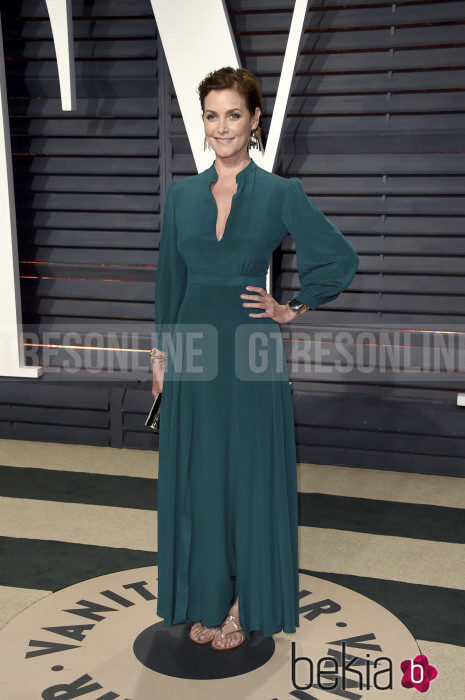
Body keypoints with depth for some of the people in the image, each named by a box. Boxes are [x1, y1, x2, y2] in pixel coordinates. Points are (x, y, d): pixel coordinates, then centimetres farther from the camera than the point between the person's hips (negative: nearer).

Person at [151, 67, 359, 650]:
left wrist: (291, 310, -1)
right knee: (195, 476, 10)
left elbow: (341, 260, 1)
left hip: (252, 351, -3)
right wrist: (162, 353, 9)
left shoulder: (280, 193, -3)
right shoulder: (181, 194, 7)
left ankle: (245, 605, 25)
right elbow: (169, 280, 11)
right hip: (193, 348, 4)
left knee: (250, 475, 6)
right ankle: (206, 601, 29)